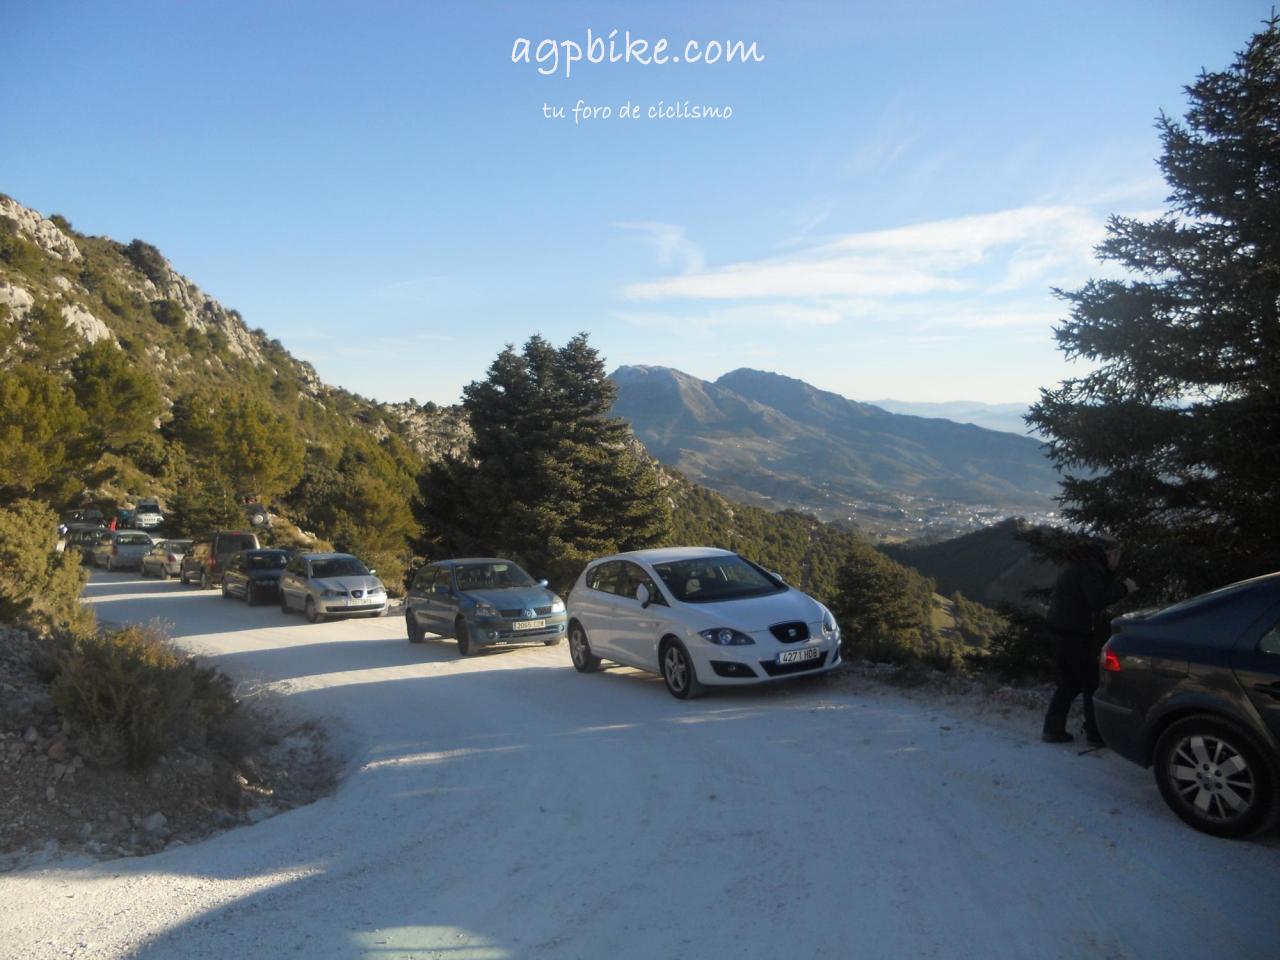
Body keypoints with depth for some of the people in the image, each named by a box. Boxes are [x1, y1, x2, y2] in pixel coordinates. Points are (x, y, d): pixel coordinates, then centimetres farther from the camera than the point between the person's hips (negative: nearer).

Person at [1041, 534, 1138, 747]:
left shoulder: (1081, 565, 17)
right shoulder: (1091, 569, -16)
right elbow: (1097, 600, -25)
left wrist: (1119, 585, 14)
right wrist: (1123, 589, -17)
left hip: (1060, 632, 10)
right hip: (1076, 636, -10)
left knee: (1069, 683, 16)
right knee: (1092, 685, 0)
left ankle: (1053, 729, 16)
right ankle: (1096, 734, 5)